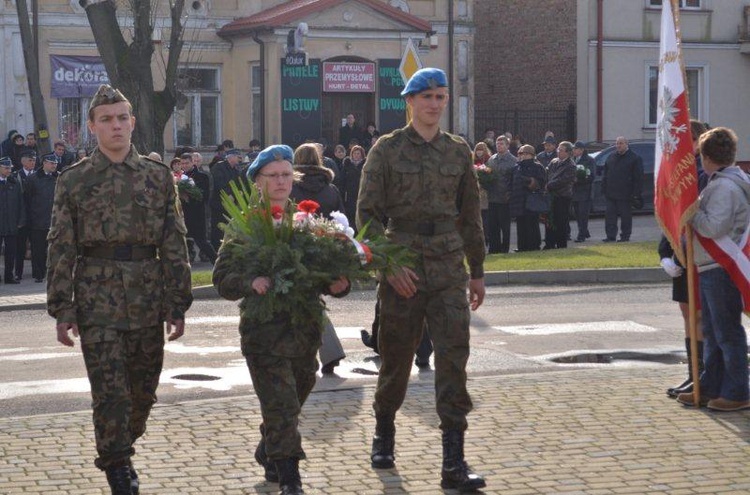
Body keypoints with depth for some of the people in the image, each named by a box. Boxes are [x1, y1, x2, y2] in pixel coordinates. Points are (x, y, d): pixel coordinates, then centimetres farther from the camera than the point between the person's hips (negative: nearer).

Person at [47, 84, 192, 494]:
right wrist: (62, 310, -5)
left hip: (148, 301, 2)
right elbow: (61, 249, 0)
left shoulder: (158, 176, 5)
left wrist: (177, 304, 2)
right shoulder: (73, 180, 1)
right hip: (97, 302, -2)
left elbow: (175, 244, 6)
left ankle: (122, 449, 35)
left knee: (144, 391, 11)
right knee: (110, 392, -5)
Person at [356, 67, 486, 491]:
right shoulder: (387, 149, 0)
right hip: (403, 271, -2)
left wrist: (478, 272, 14)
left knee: (454, 357, -8)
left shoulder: (459, 151, 9)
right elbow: (368, 212, -3)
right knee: (396, 357, 8)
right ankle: (384, 434, 33)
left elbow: (471, 216, 15)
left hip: (449, 269, 2)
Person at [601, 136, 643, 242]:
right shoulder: (611, 158, 16)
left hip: (625, 195, -5)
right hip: (611, 194, 5)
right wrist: (604, 190, 11)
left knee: (625, 216, 1)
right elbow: (605, 175, 20)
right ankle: (611, 236, 6)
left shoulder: (634, 158, -2)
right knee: (610, 215, 2)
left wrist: (636, 193, -12)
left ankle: (625, 236, 8)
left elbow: (638, 178, -6)